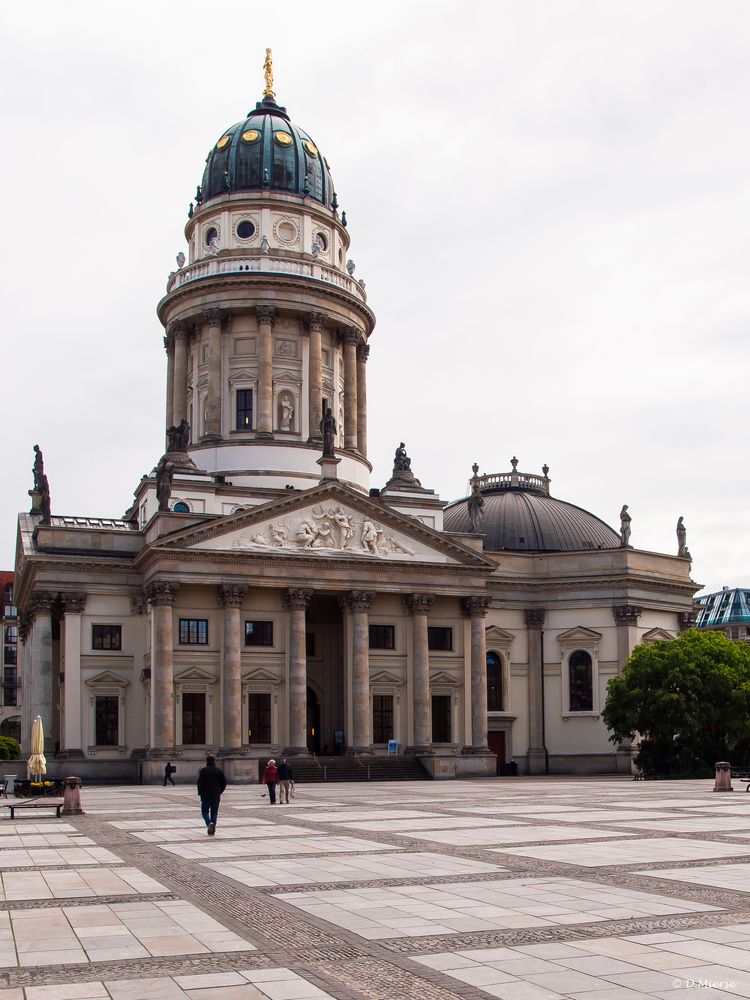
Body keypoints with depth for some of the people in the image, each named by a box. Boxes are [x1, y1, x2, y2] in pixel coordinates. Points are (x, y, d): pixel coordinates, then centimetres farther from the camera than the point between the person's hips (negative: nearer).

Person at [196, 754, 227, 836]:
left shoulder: (203, 771, -8)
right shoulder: (219, 770, 2)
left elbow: (199, 783, -12)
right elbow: (224, 783, 2)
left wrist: (200, 793, 1)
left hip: (206, 795, -2)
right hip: (216, 796, 3)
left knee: (205, 811, 10)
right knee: (214, 812, 10)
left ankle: (209, 823, -16)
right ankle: (213, 830, 7)